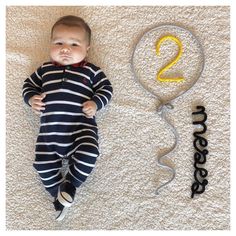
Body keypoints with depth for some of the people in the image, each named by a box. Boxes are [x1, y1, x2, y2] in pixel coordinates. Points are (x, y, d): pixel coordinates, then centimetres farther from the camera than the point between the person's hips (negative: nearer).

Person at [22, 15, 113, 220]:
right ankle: (59, 194, 18)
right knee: (43, 165, -2)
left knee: (88, 155, -23)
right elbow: (29, 84, 25)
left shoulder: (91, 70, 8)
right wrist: (31, 98, 4)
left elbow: (106, 88, 10)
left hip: (82, 126, -3)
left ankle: (69, 184, 3)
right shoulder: (45, 69, 17)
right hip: (50, 129, 3)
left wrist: (95, 103, -8)